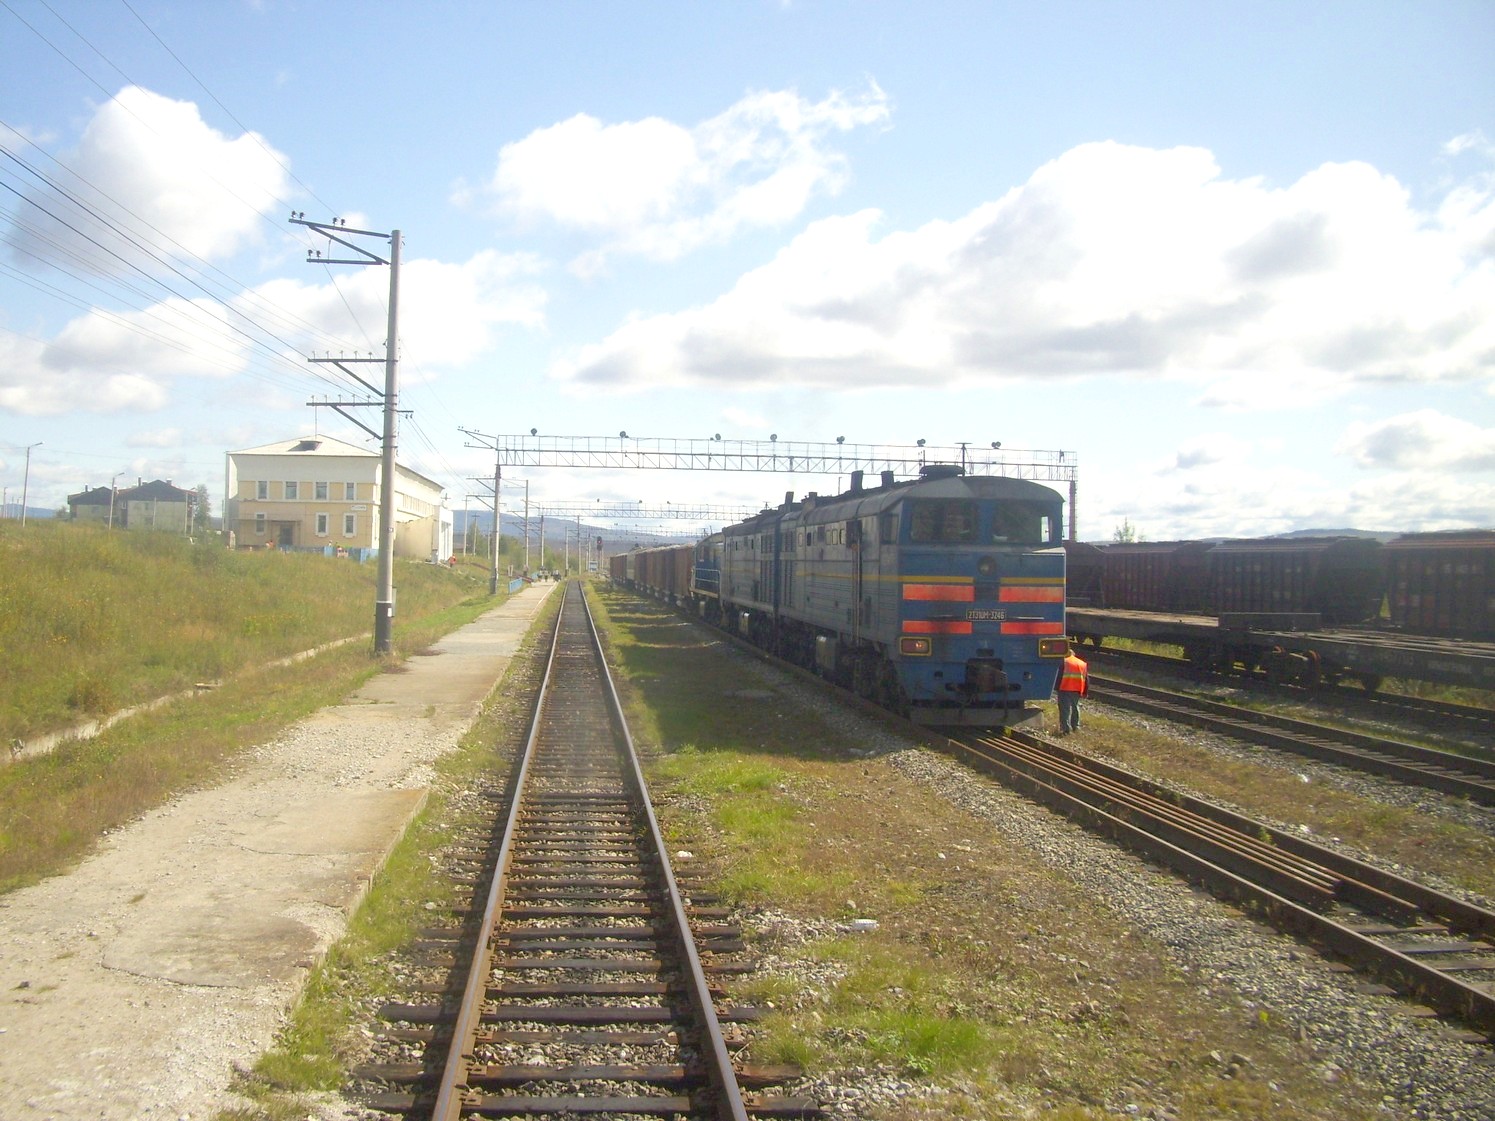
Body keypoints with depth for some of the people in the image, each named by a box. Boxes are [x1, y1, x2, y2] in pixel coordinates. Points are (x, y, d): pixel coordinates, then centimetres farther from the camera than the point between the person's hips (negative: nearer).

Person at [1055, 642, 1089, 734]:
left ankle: (1066, 728, -12)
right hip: (1077, 689, 5)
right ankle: (1075, 726, 26)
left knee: (1065, 708, -5)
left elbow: (1059, 676, -6)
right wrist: (1085, 692, 22)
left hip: (1065, 689, -5)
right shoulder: (1083, 664, 18)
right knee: (1075, 707, 21)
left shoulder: (1063, 662, 2)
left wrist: (1057, 687, -1)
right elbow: (1087, 679, 18)